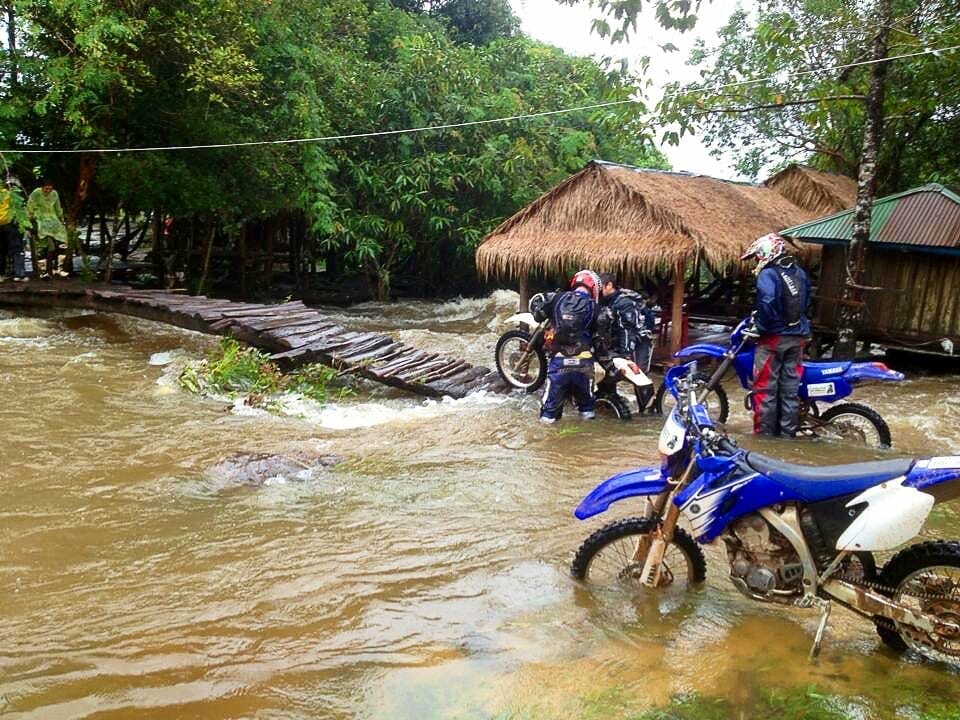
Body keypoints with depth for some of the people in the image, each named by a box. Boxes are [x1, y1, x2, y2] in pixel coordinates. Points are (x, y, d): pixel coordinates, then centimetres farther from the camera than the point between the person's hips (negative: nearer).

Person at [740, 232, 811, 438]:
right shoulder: (800, 272, 11)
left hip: (774, 338, -7)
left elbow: (767, 303, -28)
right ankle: (787, 436, 15)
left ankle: (764, 436, 5)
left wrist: (759, 326, -16)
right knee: (790, 390, 10)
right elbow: (805, 302, 19)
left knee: (765, 389, 1)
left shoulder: (768, 274, -12)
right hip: (797, 337, 7)